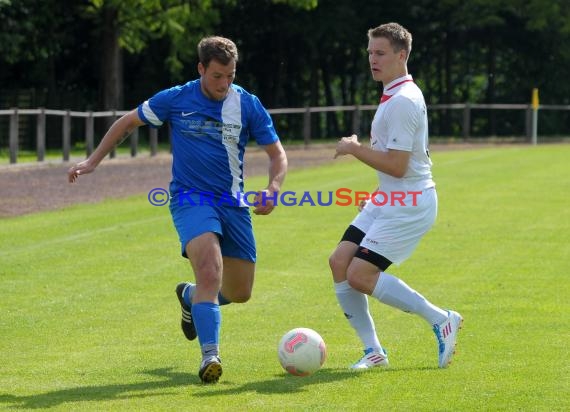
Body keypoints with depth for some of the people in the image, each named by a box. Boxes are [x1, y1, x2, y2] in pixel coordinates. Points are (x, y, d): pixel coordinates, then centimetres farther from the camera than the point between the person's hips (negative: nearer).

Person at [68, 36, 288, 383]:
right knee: (210, 271, -29)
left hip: (234, 203, 3)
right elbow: (128, 122, 9)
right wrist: (92, 162, 6)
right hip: (190, 198, -3)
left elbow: (278, 154, 1)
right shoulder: (175, 100, -6)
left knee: (240, 292, 8)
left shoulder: (248, 105, -4)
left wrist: (272, 189, -19)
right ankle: (210, 355, -32)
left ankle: (190, 296, 41)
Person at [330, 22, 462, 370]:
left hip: (408, 205, -10)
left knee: (360, 275, -14)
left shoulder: (403, 101, -19)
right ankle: (373, 351, 9)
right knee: (340, 262, 3)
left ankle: (441, 320, -4)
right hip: (389, 199, 10)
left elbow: (397, 166, -23)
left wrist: (354, 148, -12)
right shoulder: (396, 95, 15)